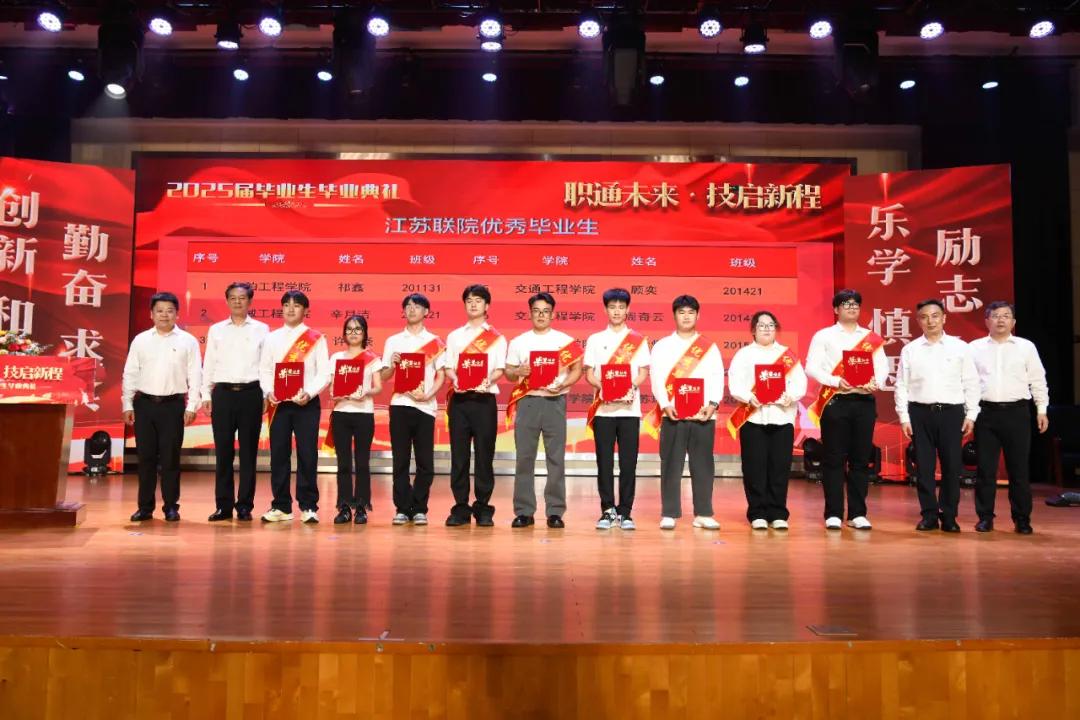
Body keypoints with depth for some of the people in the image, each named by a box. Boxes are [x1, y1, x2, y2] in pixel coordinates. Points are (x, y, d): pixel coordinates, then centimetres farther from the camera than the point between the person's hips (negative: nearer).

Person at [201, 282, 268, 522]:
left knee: (248, 451, 3)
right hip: (223, 394, 1)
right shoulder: (216, 330, 10)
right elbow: (208, 365, 10)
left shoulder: (261, 329, 6)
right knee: (223, 451, 3)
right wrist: (206, 396, 4)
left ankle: (245, 505, 11)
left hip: (251, 394, -1)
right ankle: (224, 505, 11)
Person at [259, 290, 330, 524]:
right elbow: (264, 370, 9)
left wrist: (309, 393, -16)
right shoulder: (272, 338, 12)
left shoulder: (316, 338, 3)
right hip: (278, 403, 3)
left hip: (307, 403, -3)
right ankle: (281, 506, 14)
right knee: (278, 454, 4)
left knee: (307, 454, -2)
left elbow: (324, 373, -2)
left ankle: (308, 506, 6)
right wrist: (269, 392, -8)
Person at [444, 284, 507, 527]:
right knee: (459, 454, 1)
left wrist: (487, 381, -21)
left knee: (484, 454, -1)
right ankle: (461, 508, 8)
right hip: (459, 399, 2)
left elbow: (499, 370, 0)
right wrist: (455, 379, -14)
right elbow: (448, 367, 9)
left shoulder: (497, 338, 9)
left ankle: (483, 508, 7)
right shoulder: (454, 336, 16)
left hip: (484, 399, -2)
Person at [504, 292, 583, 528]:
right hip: (527, 402, 1)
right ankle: (524, 511, 8)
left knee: (556, 458, 0)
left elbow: (577, 370, 4)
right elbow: (508, 373, 10)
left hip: (554, 402, -1)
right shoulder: (518, 342, 11)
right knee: (524, 457, 1)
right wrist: (518, 372, -12)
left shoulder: (565, 341, 6)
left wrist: (562, 384, -14)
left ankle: (555, 511, 7)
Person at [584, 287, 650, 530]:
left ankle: (625, 512, 8)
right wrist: (602, 387, -15)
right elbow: (589, 373, 5)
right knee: (604, 462, 1)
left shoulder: (638, 340, 8)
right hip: (603, 408, 0)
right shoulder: (595, 339, 10)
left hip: (630, 409, 0)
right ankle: (607, 511, 10)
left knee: (628, 462, 0)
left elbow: (643, 373, 5)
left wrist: (631, 388, -15)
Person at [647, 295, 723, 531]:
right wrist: (665, 405, -14)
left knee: (703, 465, 4)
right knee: (671, 465, 0)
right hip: (672, 415, -1)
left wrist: (713, 403, -11)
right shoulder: (662, 345, 8)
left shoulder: (710, 347, 12)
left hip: (703, 415, 1)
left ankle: (703, 514, 12)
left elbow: (717, 378, 4)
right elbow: (657, 378, 0)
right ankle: (669, 514, 7)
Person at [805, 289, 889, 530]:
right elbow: (812, 367, -3)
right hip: (834, 401, -3)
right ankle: (833, 514, 5)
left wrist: (875, 382, -15)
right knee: (834, 459, -1)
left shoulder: (872, 338, 14)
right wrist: (836, 381, -18)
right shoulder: (824, 336, 6)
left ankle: (857, 513, 14)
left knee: (861, 459, 5)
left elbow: (882, 367, 7)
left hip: (864, 401, 3)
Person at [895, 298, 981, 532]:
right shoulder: (910, 350, 5)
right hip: (920, 412, 0)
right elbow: (901, 385, 4)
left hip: (951, 411, 0)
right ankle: (929, 515, 15)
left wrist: (971, 415, 0)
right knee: (923, 466, 4)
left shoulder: (960, 347, 5)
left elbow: (971, 383, 5)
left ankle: (949, 516, 15)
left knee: (951, 466, 2)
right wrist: (904, 417, 0)